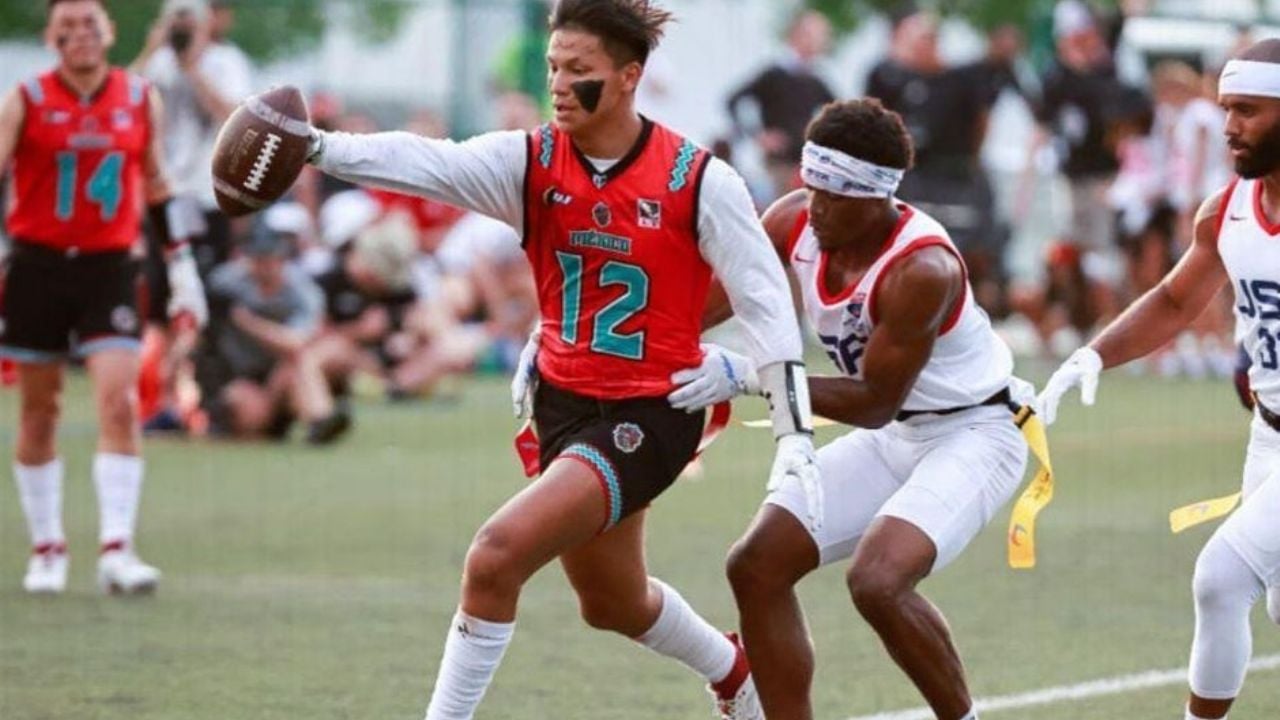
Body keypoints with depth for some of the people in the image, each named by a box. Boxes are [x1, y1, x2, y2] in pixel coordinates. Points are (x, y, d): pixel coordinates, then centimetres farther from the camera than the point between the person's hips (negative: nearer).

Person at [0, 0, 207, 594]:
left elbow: (156, 184, 17)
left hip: (108, 269, 1)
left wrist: (180, 264, 17)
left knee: (119, 403, -14)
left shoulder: (141, 100, 5)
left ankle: (117, 549, -15)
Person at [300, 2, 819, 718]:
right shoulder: (531, 162, -5)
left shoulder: (701, 180, -14)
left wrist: (797, 437, -14)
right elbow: (424, 163, -21)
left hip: (650, 416, -6)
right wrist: (318, 146, -39)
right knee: (613, 604, 23)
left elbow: (766, 303, -10)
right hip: (563, 406, 6)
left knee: (497, 556, -23)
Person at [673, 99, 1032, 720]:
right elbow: (710, 299, 5)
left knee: (877, 581, -29)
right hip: (894, 437, 8)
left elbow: (874, 403, -25)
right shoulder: (793, 221, -10)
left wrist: (749, 377, -30)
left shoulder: (923, 271, -30)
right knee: (757, 567, -2)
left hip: (974, 433, -8)